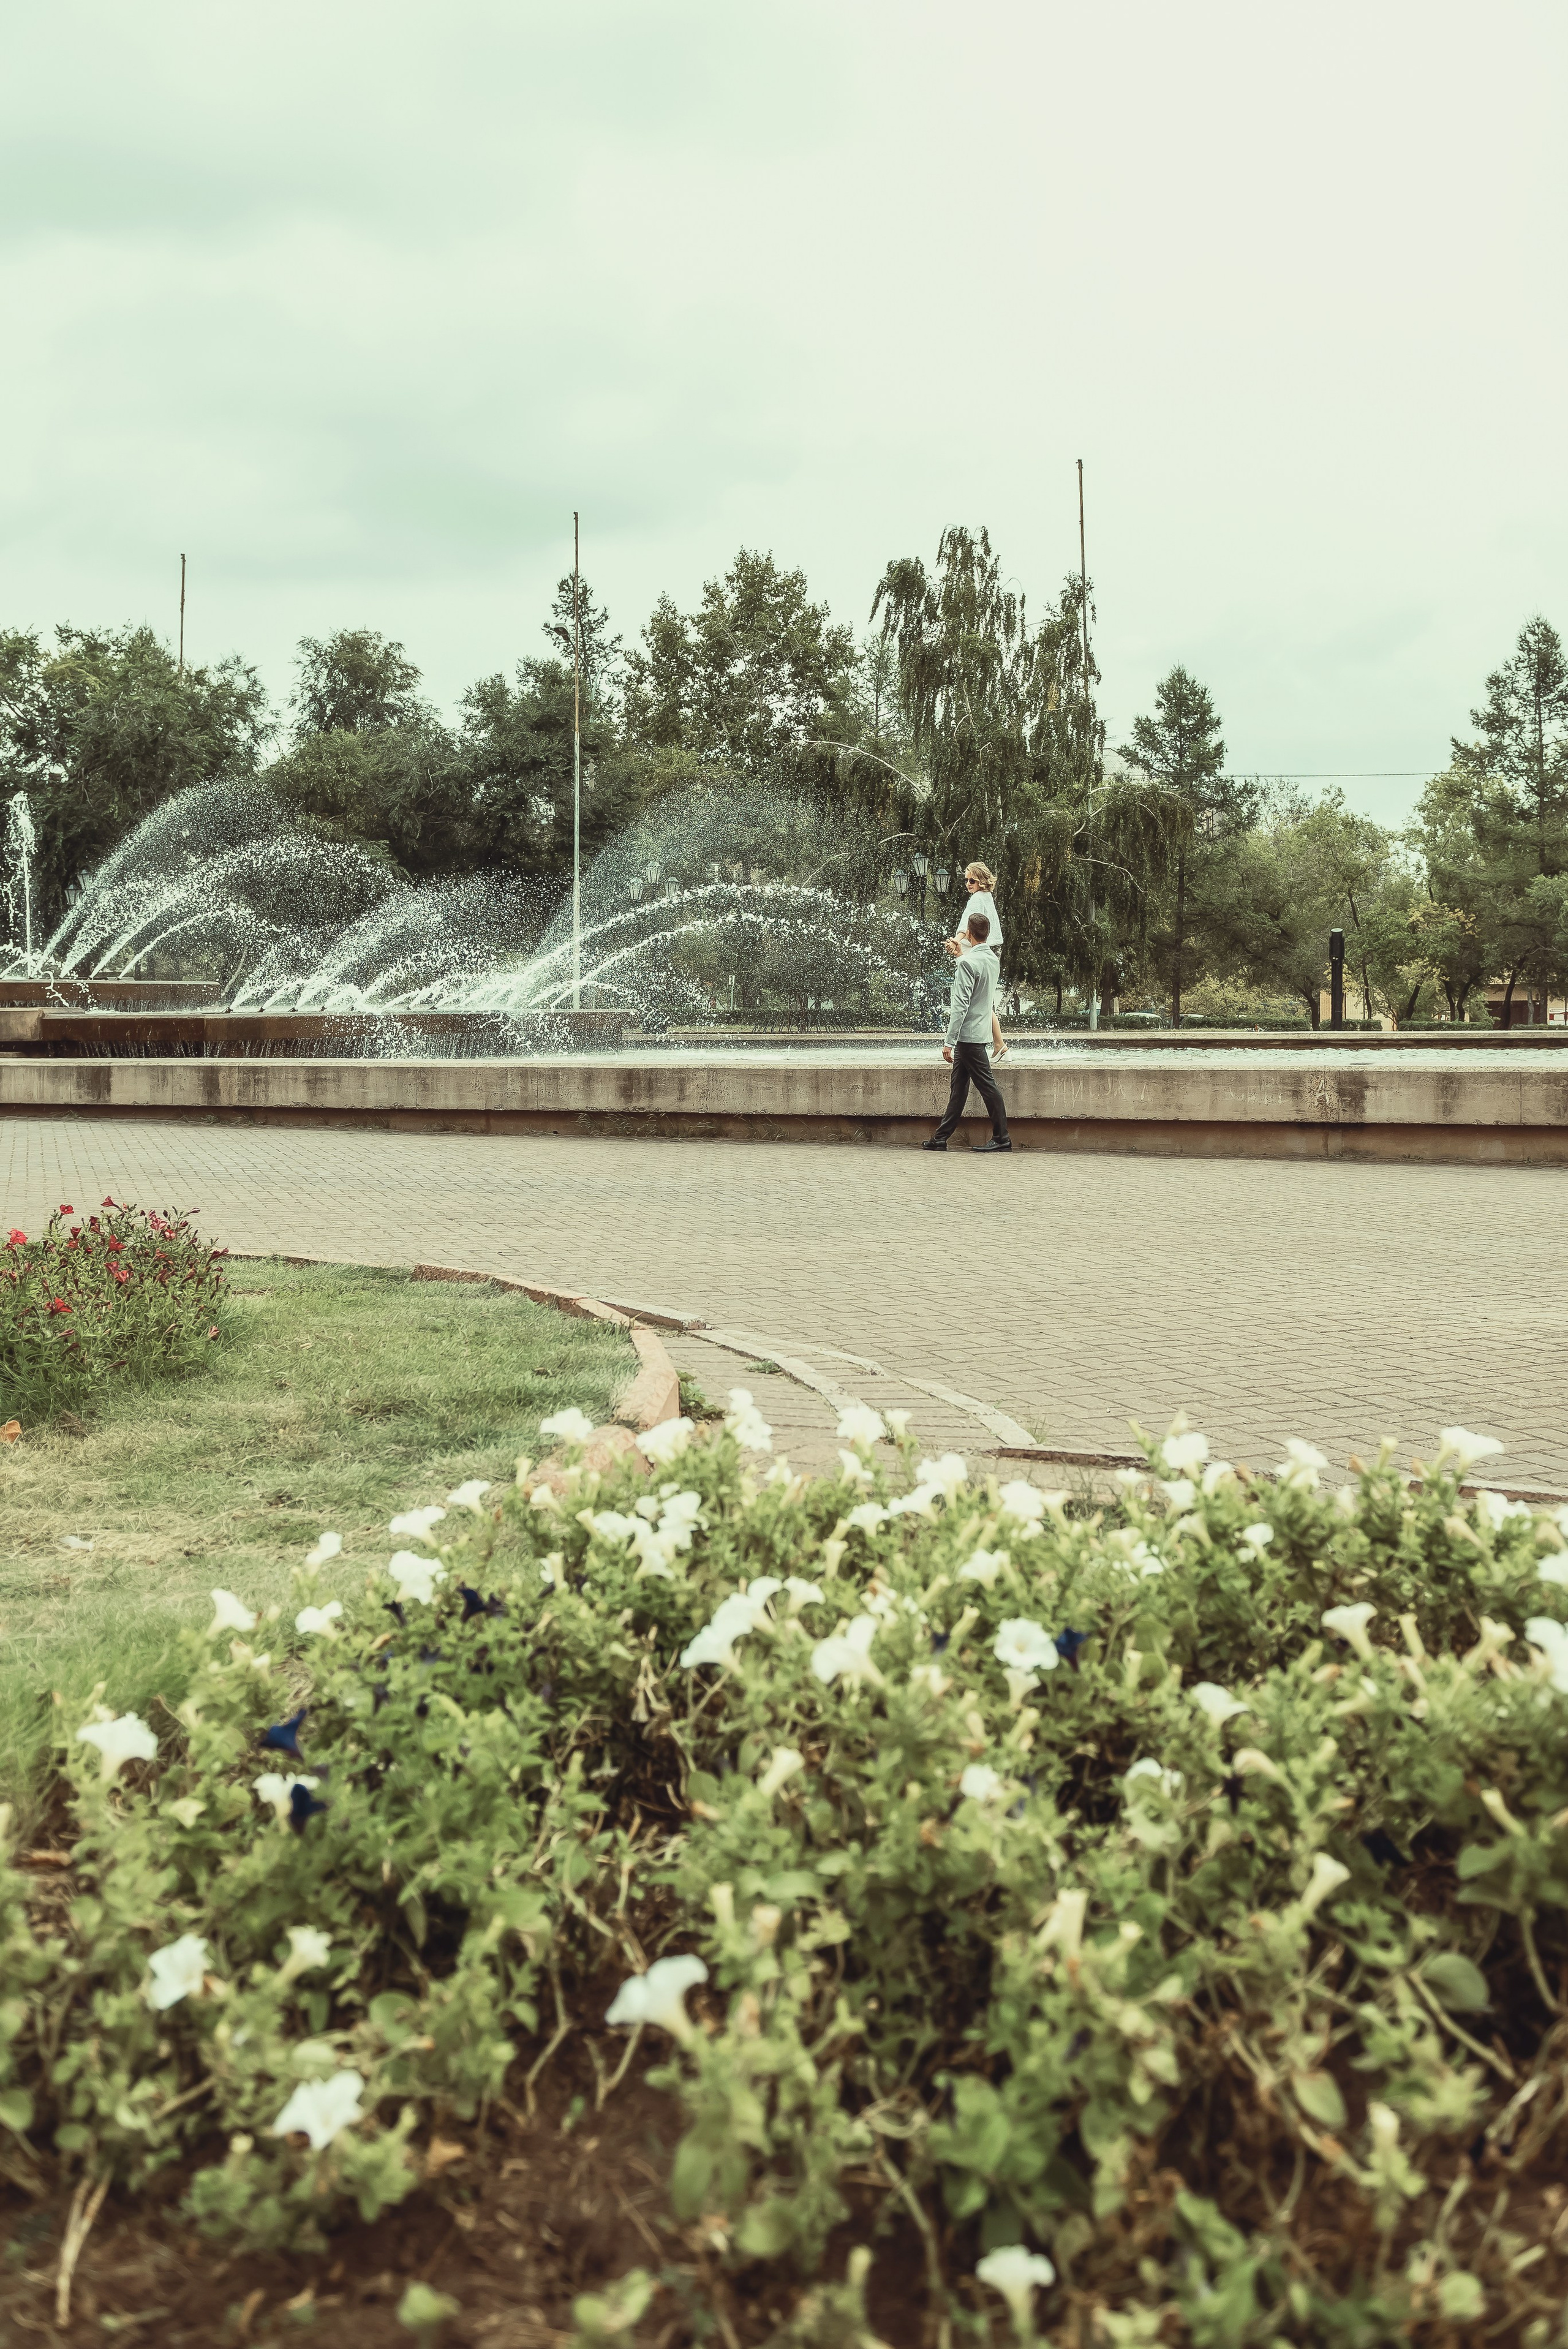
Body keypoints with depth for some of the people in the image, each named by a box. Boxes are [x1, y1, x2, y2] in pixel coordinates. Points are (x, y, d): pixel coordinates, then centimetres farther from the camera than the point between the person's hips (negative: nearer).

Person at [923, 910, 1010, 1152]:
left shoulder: (968, 962, -17)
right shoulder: (993, 960, 10)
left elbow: (960, 1005, -21)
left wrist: (950, 1041, -20)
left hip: (968, 1033, -9)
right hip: (980, 1030, 9)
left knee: (986, 1084, -4)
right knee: (959, 1087, 11)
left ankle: (1002, 1138, 0)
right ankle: (941, 1138, 16)